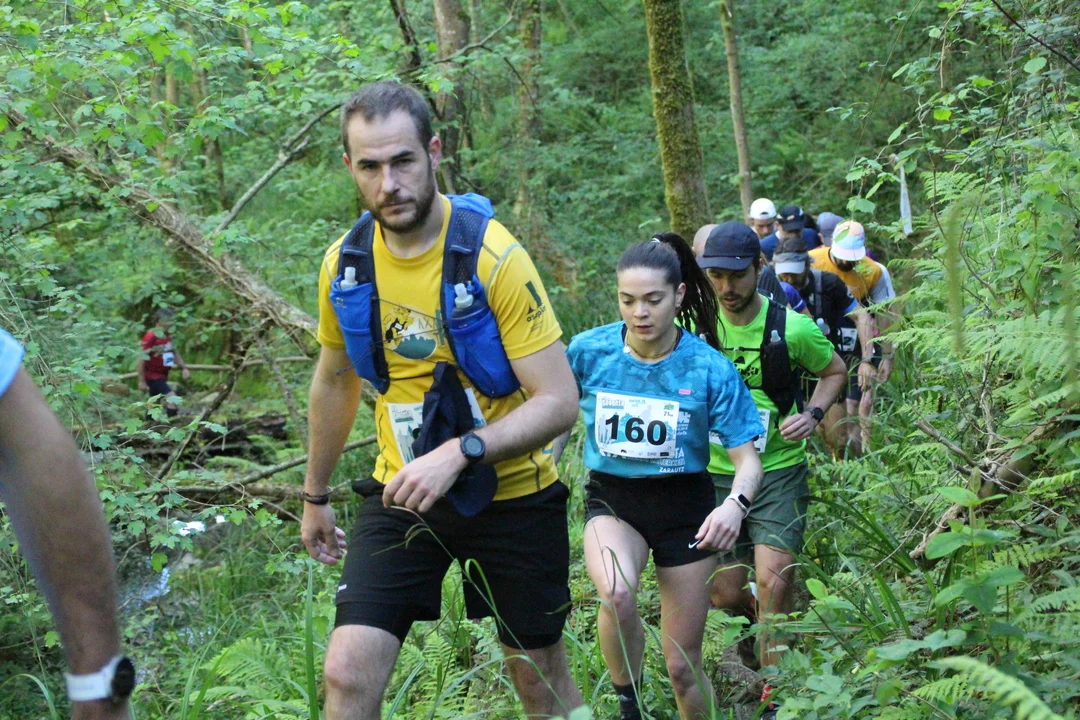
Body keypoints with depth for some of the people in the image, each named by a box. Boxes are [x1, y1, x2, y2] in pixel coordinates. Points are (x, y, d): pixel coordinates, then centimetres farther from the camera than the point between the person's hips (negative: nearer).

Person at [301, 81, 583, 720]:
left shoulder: (493, 256, -20)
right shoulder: (345, 264, -4)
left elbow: (559, 401, -21)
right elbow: (336, 382, 13)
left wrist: (460, 452, -34)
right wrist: (316, 497, 21)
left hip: (511, 495, -3)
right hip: (402, 495, 3)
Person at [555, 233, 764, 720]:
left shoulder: (710, 369, -15)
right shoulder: (589, 351, -11)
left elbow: (747, 459, -13)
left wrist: (735, 504, -34)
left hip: (684, 505, 0)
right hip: (611, 498, 0)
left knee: (683, 665, 5)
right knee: (617, 594, -33)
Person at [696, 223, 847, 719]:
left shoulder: (791, 328, -11)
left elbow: (834, 370, 7)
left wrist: (813, 414, -10)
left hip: (778, 469, -2)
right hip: (717, 470, 3)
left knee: (773, 581, -14)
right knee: (724, 593, 4)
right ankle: (755, 618, 42)